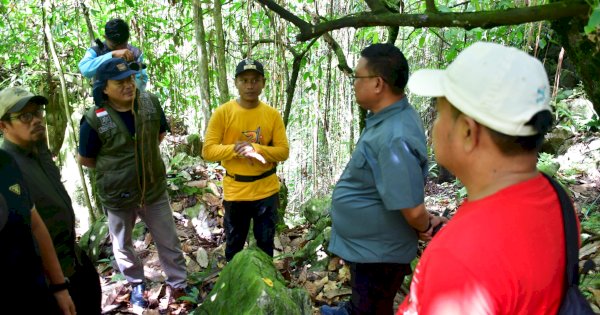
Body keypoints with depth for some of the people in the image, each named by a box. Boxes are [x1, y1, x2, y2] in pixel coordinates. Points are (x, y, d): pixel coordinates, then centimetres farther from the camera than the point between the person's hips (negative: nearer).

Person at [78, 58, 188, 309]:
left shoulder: (151, 103, -10)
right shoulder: (94, 120, -20)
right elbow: (85, 159, -5)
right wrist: (113, 167, 2)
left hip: (154, 188, 2)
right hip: (117, 195, -1)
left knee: (169, 241, 12)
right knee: (123, 245, 19)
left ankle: (178, 285, 32)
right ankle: (137, 285, 43)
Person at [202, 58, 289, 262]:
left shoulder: (272, 114, -2)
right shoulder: (223, 112, -6)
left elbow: (283, 151, -4)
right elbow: (208, 151, -9)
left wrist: (256, 148, -22)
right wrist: (235, 149, -26)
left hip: (267, 191, 1)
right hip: (235, 191, -1)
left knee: (266, 244, 16)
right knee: (234, 245, 15)